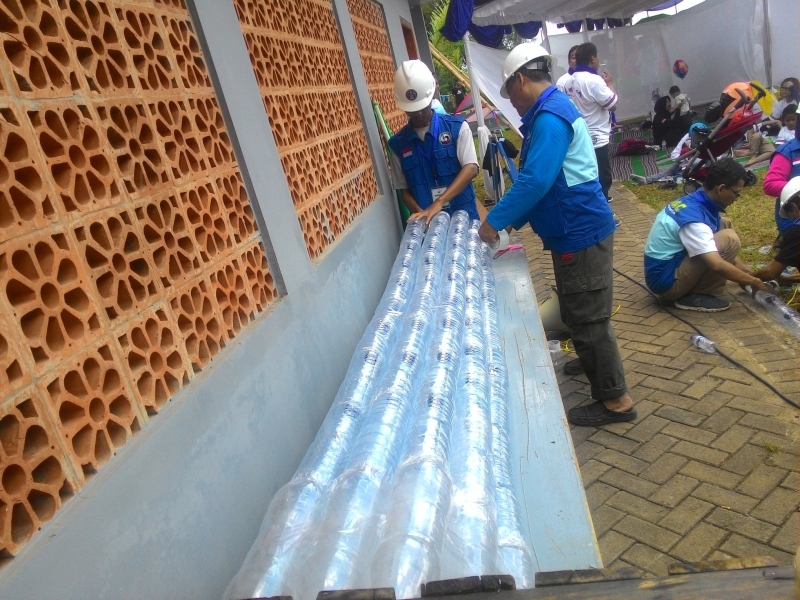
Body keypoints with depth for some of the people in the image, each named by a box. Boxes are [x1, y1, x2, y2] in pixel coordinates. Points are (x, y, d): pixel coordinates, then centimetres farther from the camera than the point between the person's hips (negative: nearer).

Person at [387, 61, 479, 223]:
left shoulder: (457, 127, -1)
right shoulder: (398, 143, 5)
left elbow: (471, 168, -13)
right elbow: (404, 189, 7)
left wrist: (439, 202, -26)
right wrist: (421, 213, -14)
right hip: (427, 221, 1)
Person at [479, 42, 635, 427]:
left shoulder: (549, 117, -20)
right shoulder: (551, 110, 14)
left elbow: (535, 181, -29)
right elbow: (542, 179, 18)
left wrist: (495, 220, -20)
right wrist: (514, 219, 15)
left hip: (582, 233, -10)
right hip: (574, 231, 10)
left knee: (587, 318, -1)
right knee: (579, 313, 24)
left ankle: (615, 400, 11)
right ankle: (593, 364, 44)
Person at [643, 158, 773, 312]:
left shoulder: (693, 201, 4)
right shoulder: (693, 218, -25)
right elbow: (717, 265, -30)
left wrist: (748, 272, 17)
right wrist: (756, 283, -15)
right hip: (665, 280, -9)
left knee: (723, 225, 12)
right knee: (729, 240, -18)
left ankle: (693, 287, 7)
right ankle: (695, 296, -6)